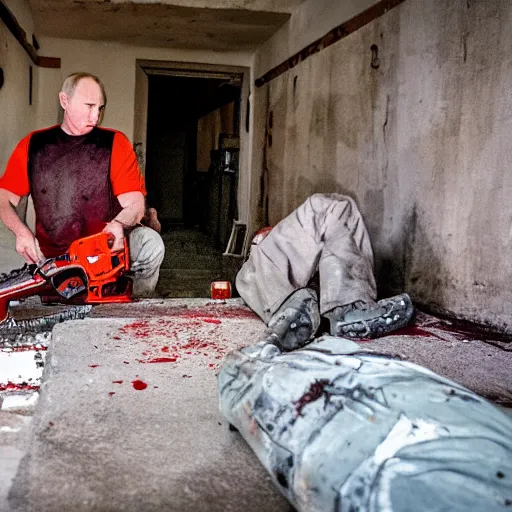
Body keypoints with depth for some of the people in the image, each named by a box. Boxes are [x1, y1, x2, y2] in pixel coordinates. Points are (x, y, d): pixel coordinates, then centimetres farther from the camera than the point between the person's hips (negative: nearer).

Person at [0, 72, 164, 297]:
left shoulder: (115, 144, 3)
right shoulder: (32, 145, 9)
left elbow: (135, 204, -3)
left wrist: (118, 225, -26)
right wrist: (21, 231, -7)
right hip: (52, 258, 2)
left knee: (149, 242, -29)